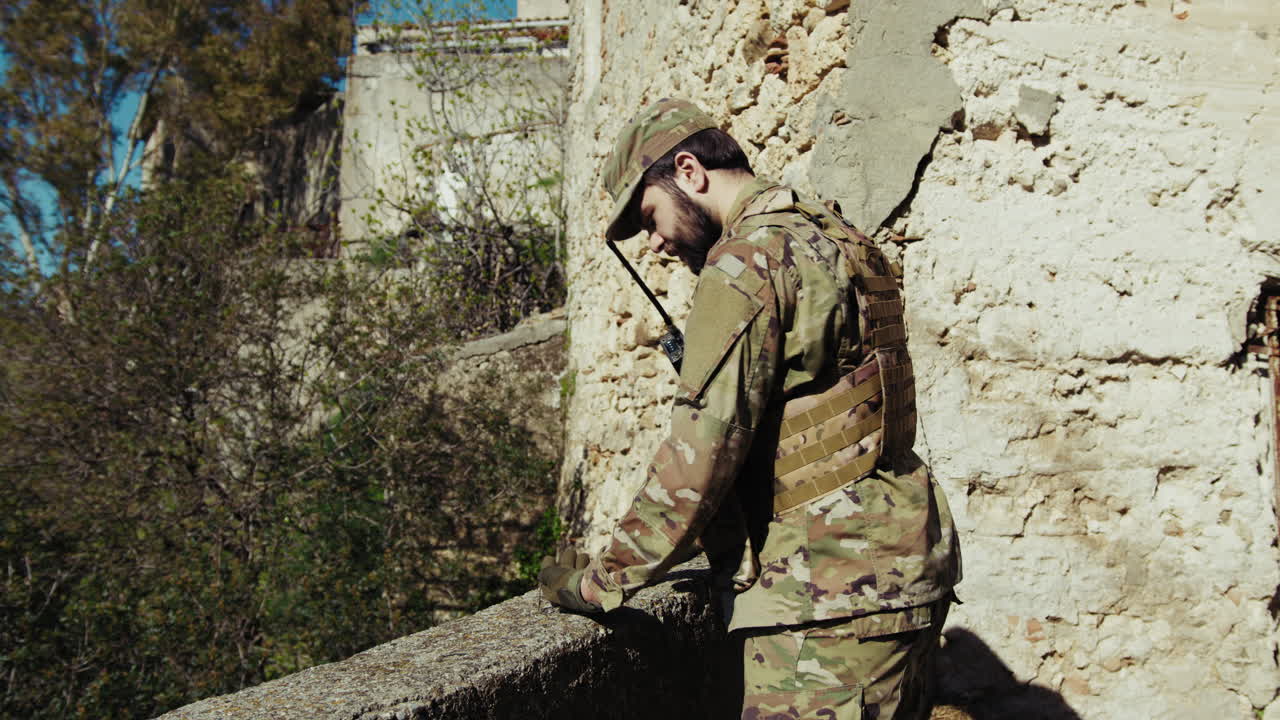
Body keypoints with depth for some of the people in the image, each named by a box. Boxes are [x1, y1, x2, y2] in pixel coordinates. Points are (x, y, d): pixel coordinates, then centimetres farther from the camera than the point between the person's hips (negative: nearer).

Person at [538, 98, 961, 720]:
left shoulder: (749, 261, -14)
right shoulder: (839, 240, 15)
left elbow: (703, 448, -19)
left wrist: (603, 577, -8)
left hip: (830, 597, -10)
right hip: (904, 571, 10)